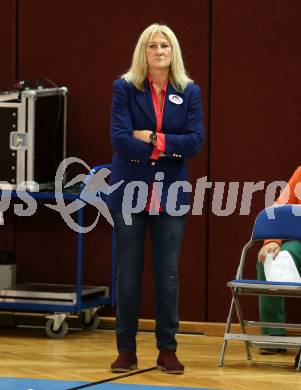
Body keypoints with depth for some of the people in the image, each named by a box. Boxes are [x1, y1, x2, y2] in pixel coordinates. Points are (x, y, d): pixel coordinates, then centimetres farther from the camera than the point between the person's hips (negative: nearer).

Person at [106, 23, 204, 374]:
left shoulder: (189, 92, 4)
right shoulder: (124, 88, -1)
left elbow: (195, 141, -6)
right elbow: (120, 139, -12)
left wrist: (152, 139, -13)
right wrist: (167, 148, -14)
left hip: (170, 193, 1)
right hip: (130, 189, -1)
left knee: (168, 273, 3)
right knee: (128, 273, 4)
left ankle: (168, 350, 12)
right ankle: (126, 350, 12)